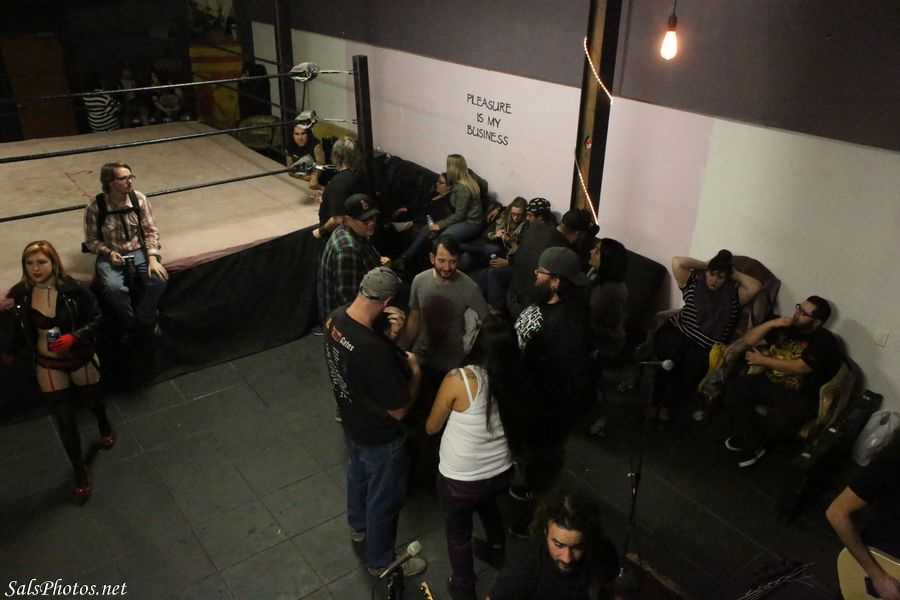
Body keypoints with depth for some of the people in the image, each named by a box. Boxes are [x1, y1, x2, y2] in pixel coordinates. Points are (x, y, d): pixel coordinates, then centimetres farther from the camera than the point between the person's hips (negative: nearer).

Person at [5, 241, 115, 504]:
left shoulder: (74, 290, -22)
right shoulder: (20, 294, -14)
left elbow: (96, 319, -12)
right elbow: (22, 327, 3)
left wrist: (74, 336, -26)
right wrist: (12, 352, 6)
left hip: (81, 359, -1)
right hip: (48, 365, 1)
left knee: (92, 400, 25)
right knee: (65, 419, 5)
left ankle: (105, 427, 60)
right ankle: (79, 472, 22)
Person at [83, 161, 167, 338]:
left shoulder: (139, 199, -6)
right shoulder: (95, 207, -12)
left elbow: (151, 231, -3)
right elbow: (91, 240, -1)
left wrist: (152, 258, -16)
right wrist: (109, 252, -19)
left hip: (139, 251, 2)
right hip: (111, 256, -2)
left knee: (159, 279, -25)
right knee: (114, 288, -31)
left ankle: (145, 318, 1)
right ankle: (129, 323, -1)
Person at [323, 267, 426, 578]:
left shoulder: (335, 318, -16)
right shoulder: (375, 350, -41)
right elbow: (399, 410, -28)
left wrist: (396, 358, -2)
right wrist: (414, 372, -15)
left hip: (351, 421, 8)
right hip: (379, 436, -8)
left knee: (358, 475, 33)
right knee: (384, 498, 17)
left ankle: (358, 526, 61)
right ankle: (380, 561, 41)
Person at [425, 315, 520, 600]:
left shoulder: (458, 379, -27)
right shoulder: (511, 379, -13)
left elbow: (431, 427, -11)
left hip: (460, 480, -4)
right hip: (500, 473, 5)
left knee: (459, 533, 24)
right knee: (488, 507, 37)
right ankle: (496, 551, 63)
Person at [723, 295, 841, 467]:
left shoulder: (825, 342, -10)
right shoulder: (784, 327, 7)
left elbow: (798, 367, -21)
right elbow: (747, 341, 3)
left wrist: (763, 360, -13)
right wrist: (771, 323, -11)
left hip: (799, 395, -6)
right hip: (768, 382, 6)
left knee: (779, 419, -35)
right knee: (733, 387, -20)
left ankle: (748, 439, -1)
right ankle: (752, 444, -9)